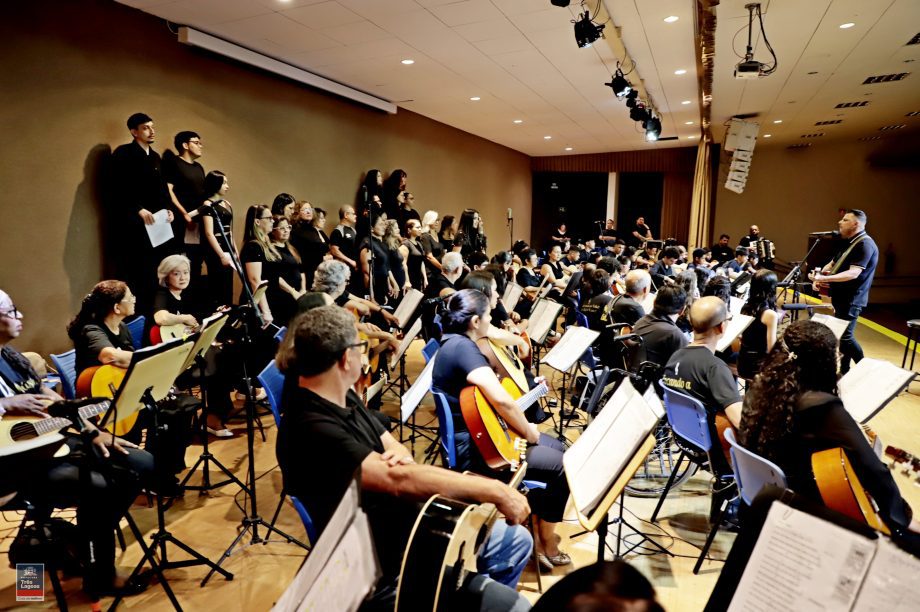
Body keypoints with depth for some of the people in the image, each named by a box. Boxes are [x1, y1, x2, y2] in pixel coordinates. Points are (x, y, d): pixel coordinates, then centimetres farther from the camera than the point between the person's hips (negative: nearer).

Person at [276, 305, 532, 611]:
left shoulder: (341, 396, 1)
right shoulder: (311, 431, -30)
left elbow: (393, 447, 7)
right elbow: (398, 479, -36)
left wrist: (399, 456, -18)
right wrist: (494, 491, -30)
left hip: (408, 526, 9)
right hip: (384, 569, -9)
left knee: (517, 540, 15)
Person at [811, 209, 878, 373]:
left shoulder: (865, 244, -16)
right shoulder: (849, 242, 15)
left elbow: (853, 273, -25)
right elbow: (833, 263, 19)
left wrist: (825, 278, -32)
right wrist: (821, 274, -2)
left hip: (851, 300, -10)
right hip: (842, 298, 10)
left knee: (845, 336, -12)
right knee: (840, 335, 13)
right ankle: (844, 372, 22)